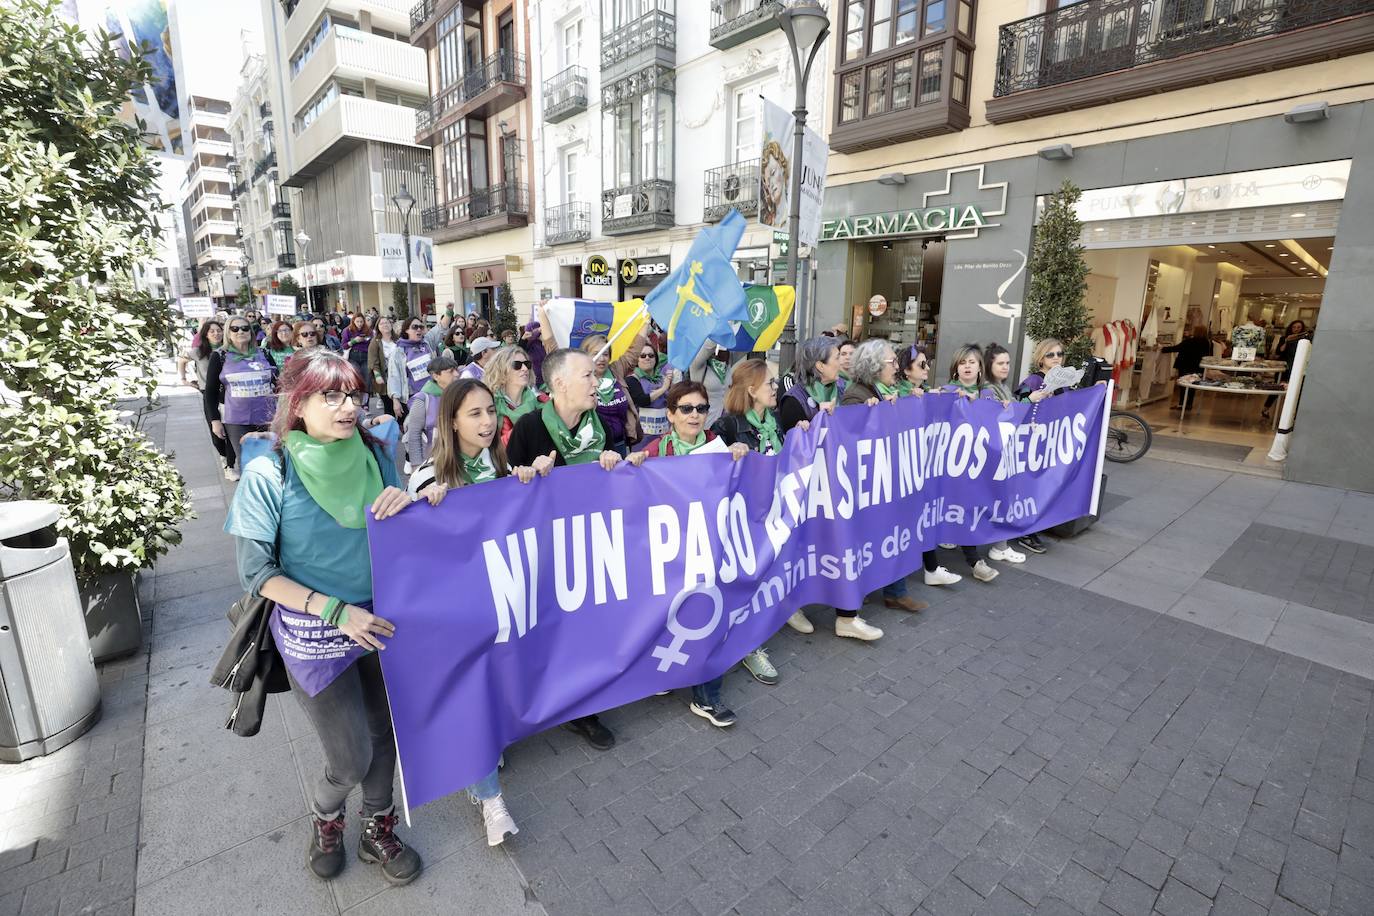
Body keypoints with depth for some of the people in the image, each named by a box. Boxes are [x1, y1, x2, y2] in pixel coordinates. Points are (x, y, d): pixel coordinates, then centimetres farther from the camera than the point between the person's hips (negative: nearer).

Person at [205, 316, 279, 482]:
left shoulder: (263, 354, 7)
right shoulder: (219, 356, 2)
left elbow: (277, 383, 12)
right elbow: (211, 391, 4)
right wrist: (214, 420, -2)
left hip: (266, 417, 2)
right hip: (236, 420, -2)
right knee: (246, 462, -3)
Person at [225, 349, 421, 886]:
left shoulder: (372, 455, -4)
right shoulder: (269, 474, -15)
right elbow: (256, 572, -12)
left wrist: (403, 504, -18)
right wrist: (335, 610, -22)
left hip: (382, 622, 4)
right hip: (315, 637, -4)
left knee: (384, 733, 18)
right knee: (351, 760, 7)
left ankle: (378, 830, 43)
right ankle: (324, 813, 43)